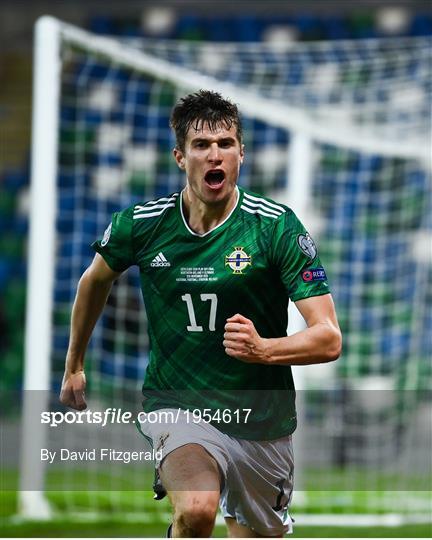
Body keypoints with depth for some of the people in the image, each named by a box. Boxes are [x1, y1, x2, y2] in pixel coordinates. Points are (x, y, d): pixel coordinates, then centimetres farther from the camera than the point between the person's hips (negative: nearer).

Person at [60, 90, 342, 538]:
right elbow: (95, 280, 18)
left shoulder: (277, 227, -12)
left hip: (262, 422, 1)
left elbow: (328, 338, -15)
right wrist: (74, 365, 27)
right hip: (176, 407, -1)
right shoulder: (141, 224, -6)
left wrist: (263, 348, -34)